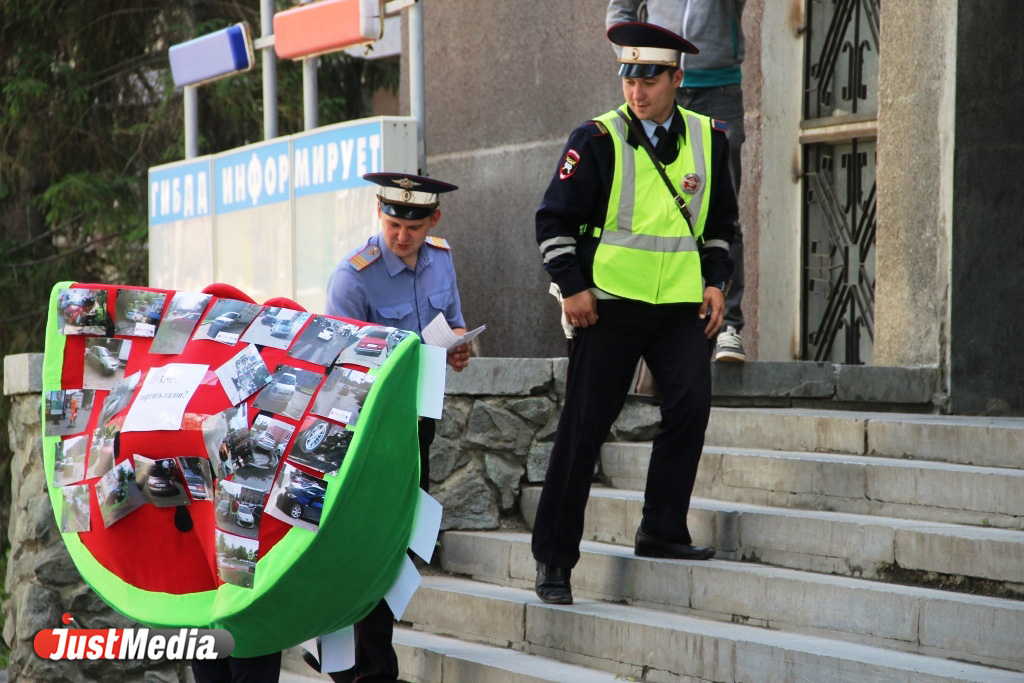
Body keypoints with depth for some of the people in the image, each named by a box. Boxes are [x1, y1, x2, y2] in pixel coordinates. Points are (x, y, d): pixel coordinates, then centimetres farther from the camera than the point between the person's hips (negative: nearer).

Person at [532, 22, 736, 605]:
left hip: (681, 302, 3)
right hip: (610, 303, -3)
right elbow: (555, 220, -3)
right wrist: (573, 288, -11)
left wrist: (716, 282, 5)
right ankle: (554, 557, 7)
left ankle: (663, 531, -3)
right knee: (585, 427, -1)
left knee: (692, 402, -16)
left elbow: (720, 222, 17)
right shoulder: (598, 140, -6)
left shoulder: (707, 139, 6)